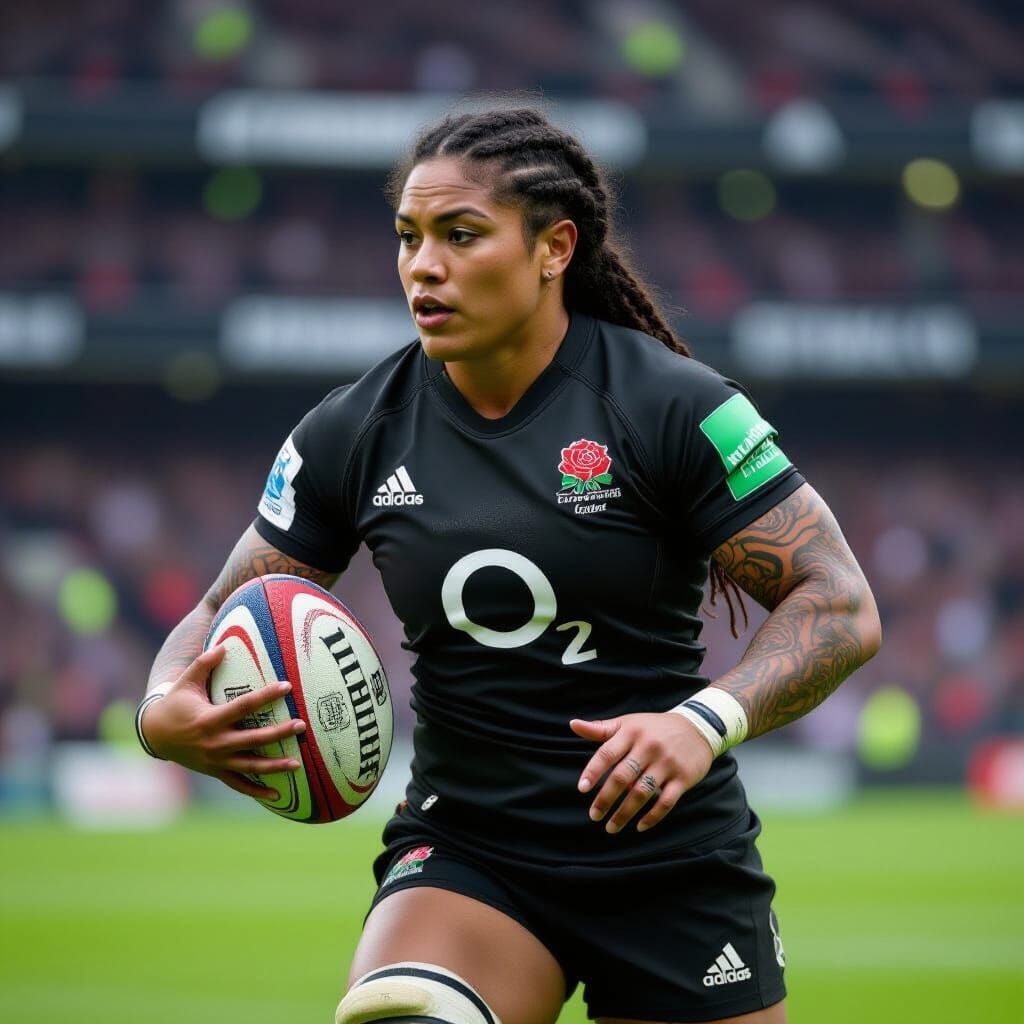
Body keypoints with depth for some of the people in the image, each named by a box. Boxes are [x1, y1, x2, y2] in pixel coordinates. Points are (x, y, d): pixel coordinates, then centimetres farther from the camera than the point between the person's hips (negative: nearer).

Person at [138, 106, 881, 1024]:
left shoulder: (669, 406, -9)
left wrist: (704, 723, -27)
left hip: (675, 863, -1)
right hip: (462, 851, 1)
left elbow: (843, 607, -10)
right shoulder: (354, 433, 1)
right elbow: (226, 613, 10)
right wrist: (169, 712, -13)